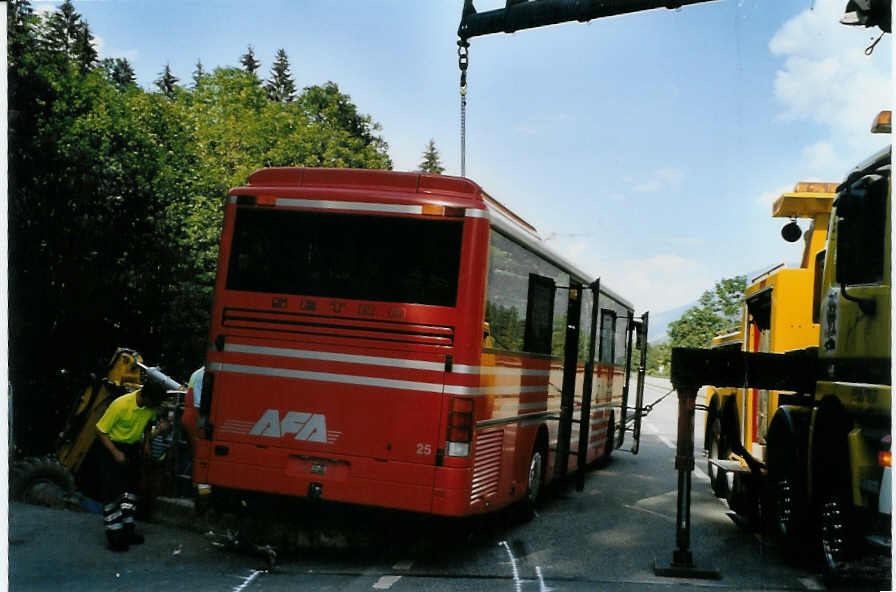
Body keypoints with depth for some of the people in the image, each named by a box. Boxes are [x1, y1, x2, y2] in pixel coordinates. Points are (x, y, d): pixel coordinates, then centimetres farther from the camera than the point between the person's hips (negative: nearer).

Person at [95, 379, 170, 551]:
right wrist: (115, 453, -24)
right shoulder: (120, 405, -27)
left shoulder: (151, 406, -9)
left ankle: (127, 530, 21)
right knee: (113, 491, -7)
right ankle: (114, 536, -1)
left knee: (130, 489, 11)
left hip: (133, 449, 6)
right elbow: (100, 431, -19)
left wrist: (146, 442, -1)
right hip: (113, 447, -6)